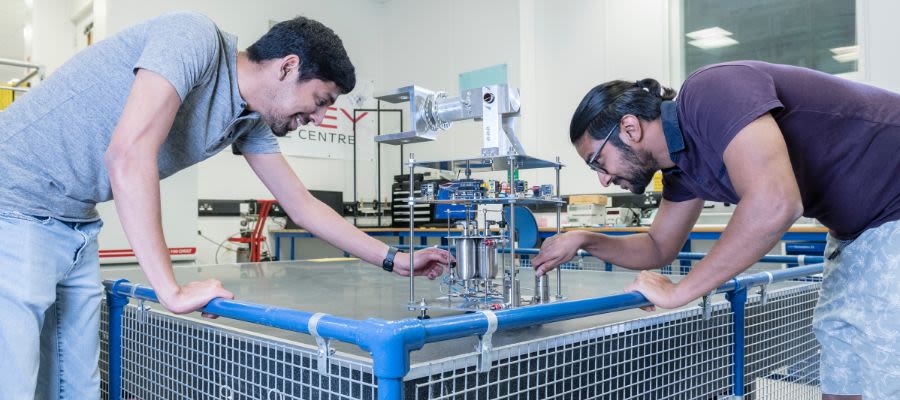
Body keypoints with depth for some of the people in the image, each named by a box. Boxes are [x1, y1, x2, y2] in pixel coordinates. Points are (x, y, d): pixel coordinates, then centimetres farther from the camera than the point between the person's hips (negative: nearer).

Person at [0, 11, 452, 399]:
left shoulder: (251, 122, 4)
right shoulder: (196, 38, -21)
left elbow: (303, 206, 12)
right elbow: (128, 154, -32)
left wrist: (395, 260, 14)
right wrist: (173, 291, -31)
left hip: (75, 227, 8)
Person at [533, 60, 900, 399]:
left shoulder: (711, 94, -26)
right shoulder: (682, 165, 2)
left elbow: (774, 204, -38)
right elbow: (660, 248, 15)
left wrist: (678, 292, -28)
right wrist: (585, 241, -1)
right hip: (858, 228, 9)